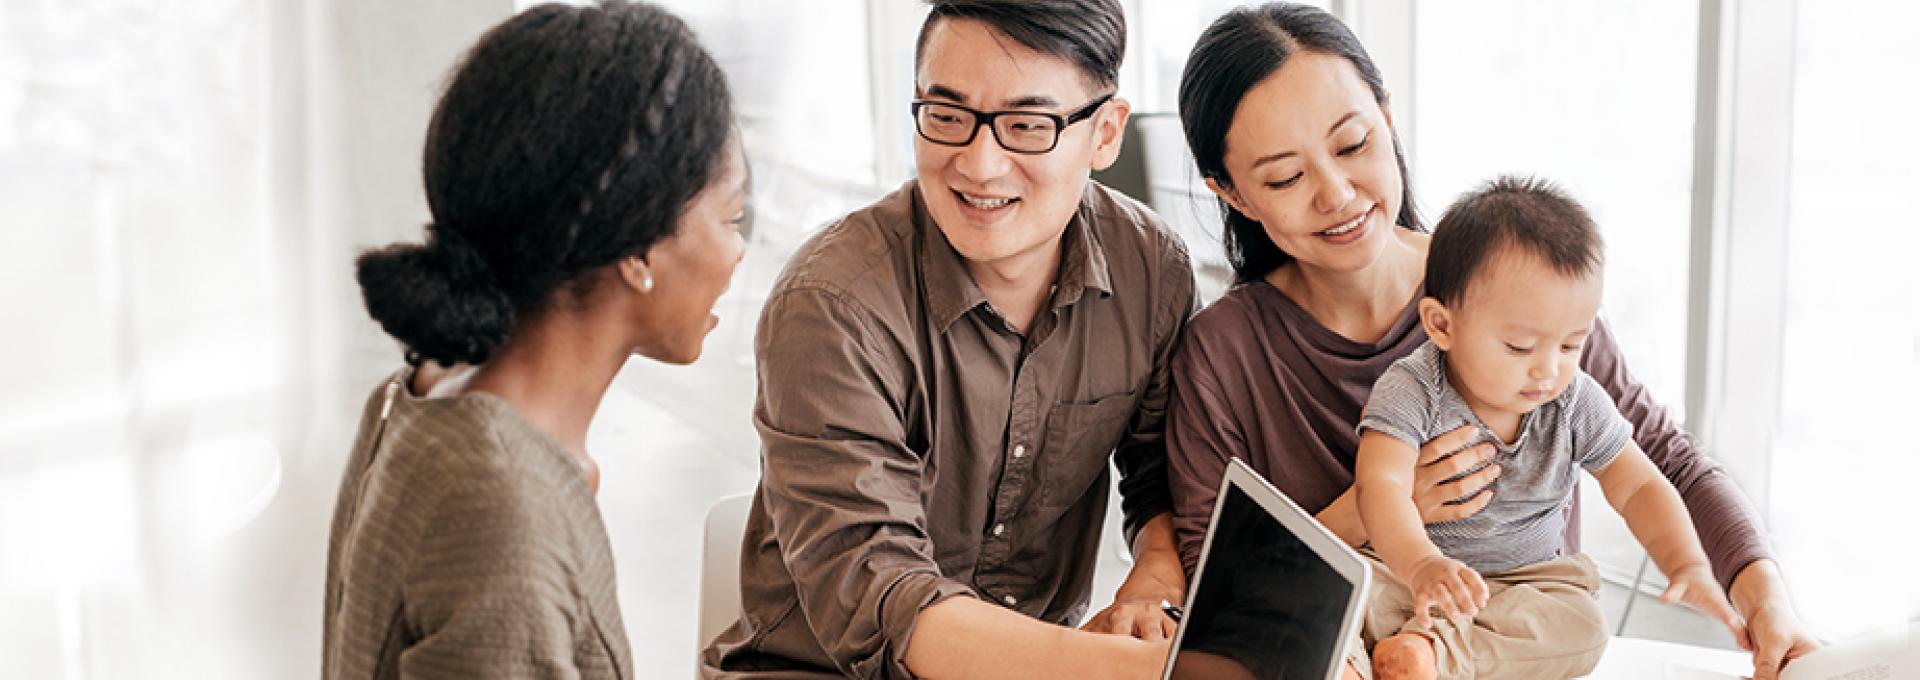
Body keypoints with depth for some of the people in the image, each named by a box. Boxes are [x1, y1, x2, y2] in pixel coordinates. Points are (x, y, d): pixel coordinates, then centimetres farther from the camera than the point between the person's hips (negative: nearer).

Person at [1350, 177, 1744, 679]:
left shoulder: (1577, 405, -5)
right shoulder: (1410, 393, -18)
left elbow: (1638, 488, 0)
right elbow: (1381, 486, -31)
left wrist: (1687, 566, -19)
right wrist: (1422, 565, -52)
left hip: (1529, 576, 3)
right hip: (1405, 565, -3)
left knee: (1583, 627, -27)